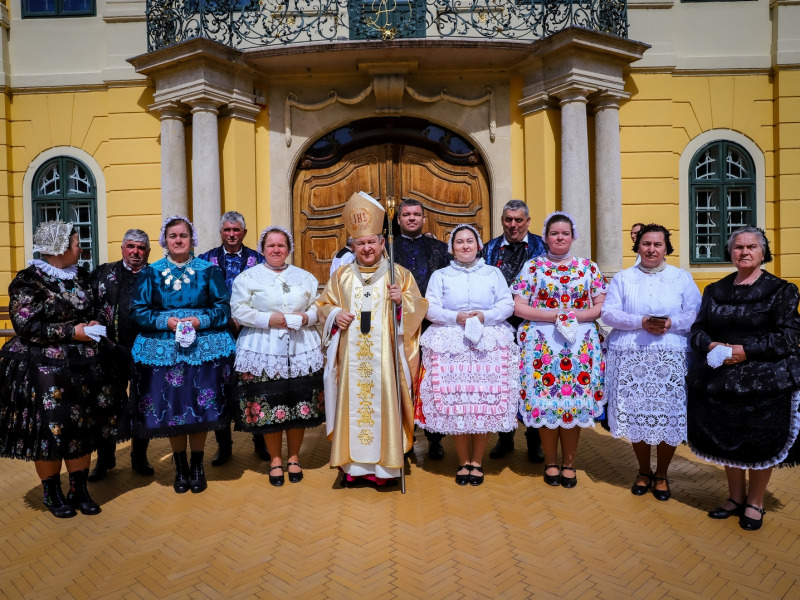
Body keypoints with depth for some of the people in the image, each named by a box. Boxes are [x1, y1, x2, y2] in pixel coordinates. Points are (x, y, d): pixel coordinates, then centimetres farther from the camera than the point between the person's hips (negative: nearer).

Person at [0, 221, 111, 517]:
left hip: (82, 365, 6)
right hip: (43, 368, -6)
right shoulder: (29, 280, -10)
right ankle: (52, 494, 22)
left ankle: (79, 490, 23)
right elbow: (25, 325, -16)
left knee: (83, 427, 8)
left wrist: (91, 326, 3)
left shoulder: (80, 276, 9)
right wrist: (71, 331, -17)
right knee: (49, 430, 2)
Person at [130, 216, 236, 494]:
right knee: (171, 409, 4)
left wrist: (200, 320, -14)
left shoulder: (208, 270, 5)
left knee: (200, 408, 3)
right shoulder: (151, 273, 6)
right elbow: (138, 311, 2)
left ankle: (197, 467, 20)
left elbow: (223, 307, 2)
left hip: (203, 348, 0)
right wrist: (167, 322, -13)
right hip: (163, 350, 1)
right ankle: (180, 468, 21)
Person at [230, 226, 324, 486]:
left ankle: (294, 457, 23)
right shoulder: (248, 277, 5)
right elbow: (239, 311, -3)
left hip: (301, 352, 2)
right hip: (264, 352, -2)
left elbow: (318, 306, 11)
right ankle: (275, 460, 21)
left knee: (299, 405, 5)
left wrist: (307, 317, -10)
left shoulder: (305, 277, 13)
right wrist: (269, 319, -14)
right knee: (268, 408, 1)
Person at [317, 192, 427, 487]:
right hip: (351, 356, 2)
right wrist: (335, 314, -3)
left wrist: (402, 300, -16)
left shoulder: (400, 274, 6)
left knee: (383, 403, -2)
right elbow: (323, 304, 18)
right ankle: (352, 464, 15)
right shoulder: (341, 276, 12)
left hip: (385, 355, -2)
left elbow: (419, 309, 4)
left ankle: (384, 465, 11)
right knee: (352, 403, 3)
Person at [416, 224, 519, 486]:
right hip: (451, 346, 0)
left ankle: (477, 461, 13)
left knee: (485, 402, -3)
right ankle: (463, 461, 14)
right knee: (455, 402, -2)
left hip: (488, 345, 0)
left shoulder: (493, 273, 14)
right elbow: (430, 308, 2)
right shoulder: (440, 275, 13)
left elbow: (507, 305, 5)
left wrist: (486, 316, -13)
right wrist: (455, 317, -14)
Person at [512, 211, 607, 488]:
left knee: (575, 400, 3)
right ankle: (550, 462, 18)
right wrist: (555, 315, -12)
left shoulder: (588, 267, 9)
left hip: (580, 343, 1)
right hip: (542, 343, -1)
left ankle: (569, 462, 20)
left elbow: (601, 306, 6)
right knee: (545, 401, 0)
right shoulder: (533, 266, 4)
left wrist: (576, 316, -12)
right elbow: (519, 307, -2)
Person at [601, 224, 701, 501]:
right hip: (631, 358, 0)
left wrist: (671, 323, -16)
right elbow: (608, 312, -1)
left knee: (669, 419, 1)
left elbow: (696, 315, 2)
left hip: (671, 359, 0)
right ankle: (644, 472, 25)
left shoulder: (682, 278, 11)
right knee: (636, 416, 3)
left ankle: (661, 475, 23)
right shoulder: (623, 278, 10)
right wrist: (641, 322, -15)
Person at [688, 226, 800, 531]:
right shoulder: (715, 290, 9)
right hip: (721, 379, 4)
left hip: (765, 379, -3)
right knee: (727, 440, 12)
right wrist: (711, 345, -12)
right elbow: (698, 328, 10)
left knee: (760, 443, 7)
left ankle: (755, 502, 27)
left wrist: (746, 351, -19)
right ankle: (736, 497, 32)